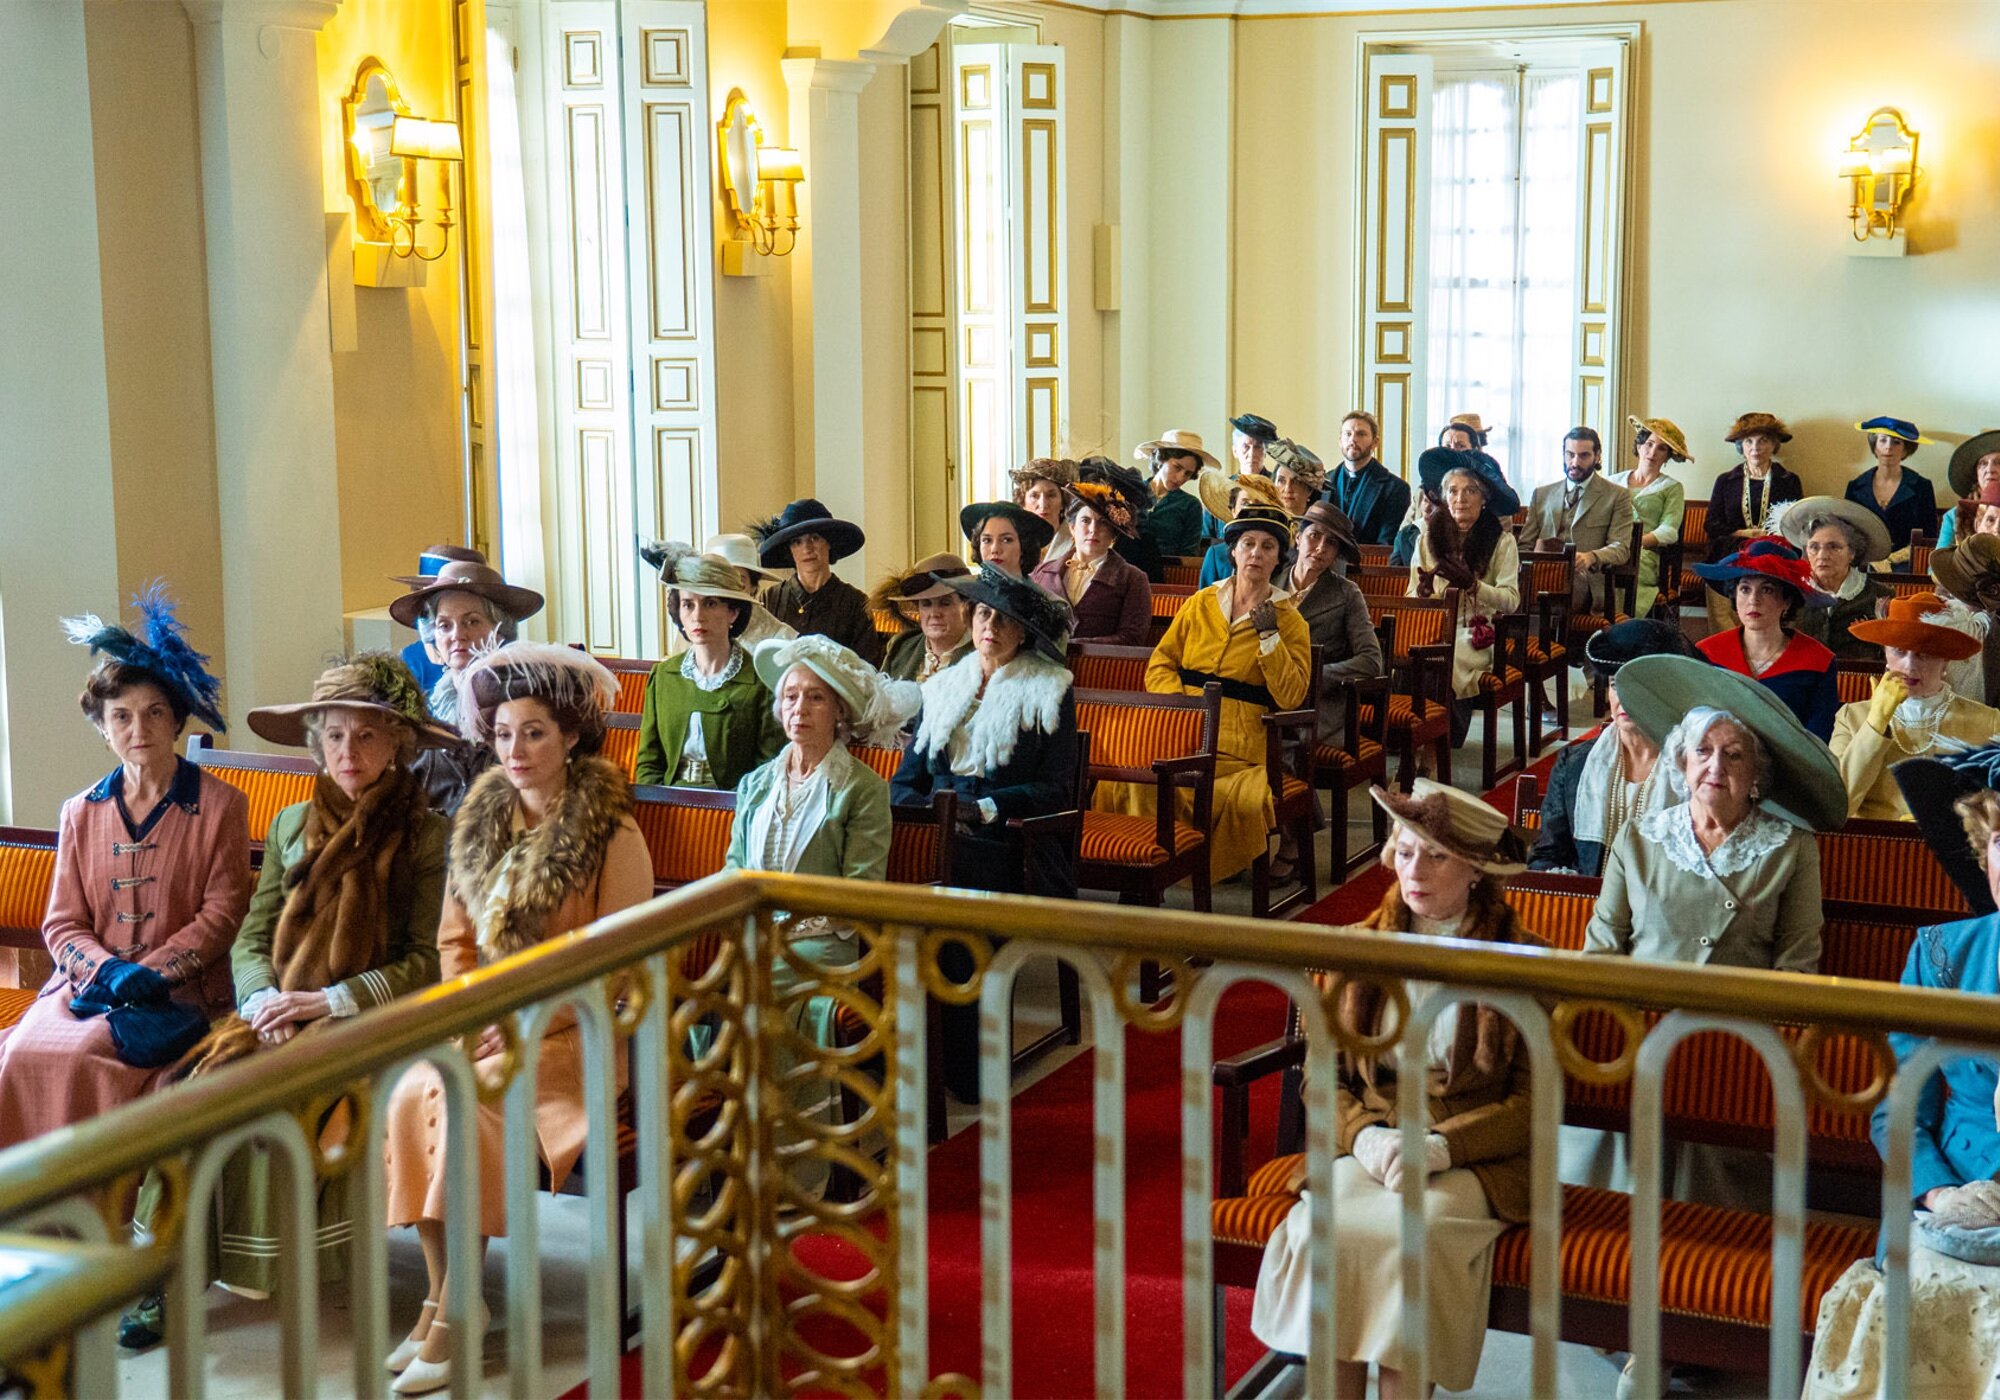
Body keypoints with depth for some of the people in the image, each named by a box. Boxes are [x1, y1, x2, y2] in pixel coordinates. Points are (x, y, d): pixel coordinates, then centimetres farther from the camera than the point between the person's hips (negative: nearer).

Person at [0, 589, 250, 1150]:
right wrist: (109, 970, -10)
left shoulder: (221, 807, 3)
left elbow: (223, 914, -2)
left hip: (180, 990, -4)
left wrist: (149, 972, -13)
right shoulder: (81, 813, 15)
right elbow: (62, 923, 10)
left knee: (85, 1057, -29)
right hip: (87, 980, 4)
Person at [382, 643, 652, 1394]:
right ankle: (441, 1293, -14)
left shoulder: (613, 837, -6)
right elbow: (455, 937, 15)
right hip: (484, 1023, 5)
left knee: (472, 1104, -29)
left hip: (573, 1031, -5)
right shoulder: (480, 822, 12)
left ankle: (456, 1312, -18)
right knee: (410, 1097, -23)